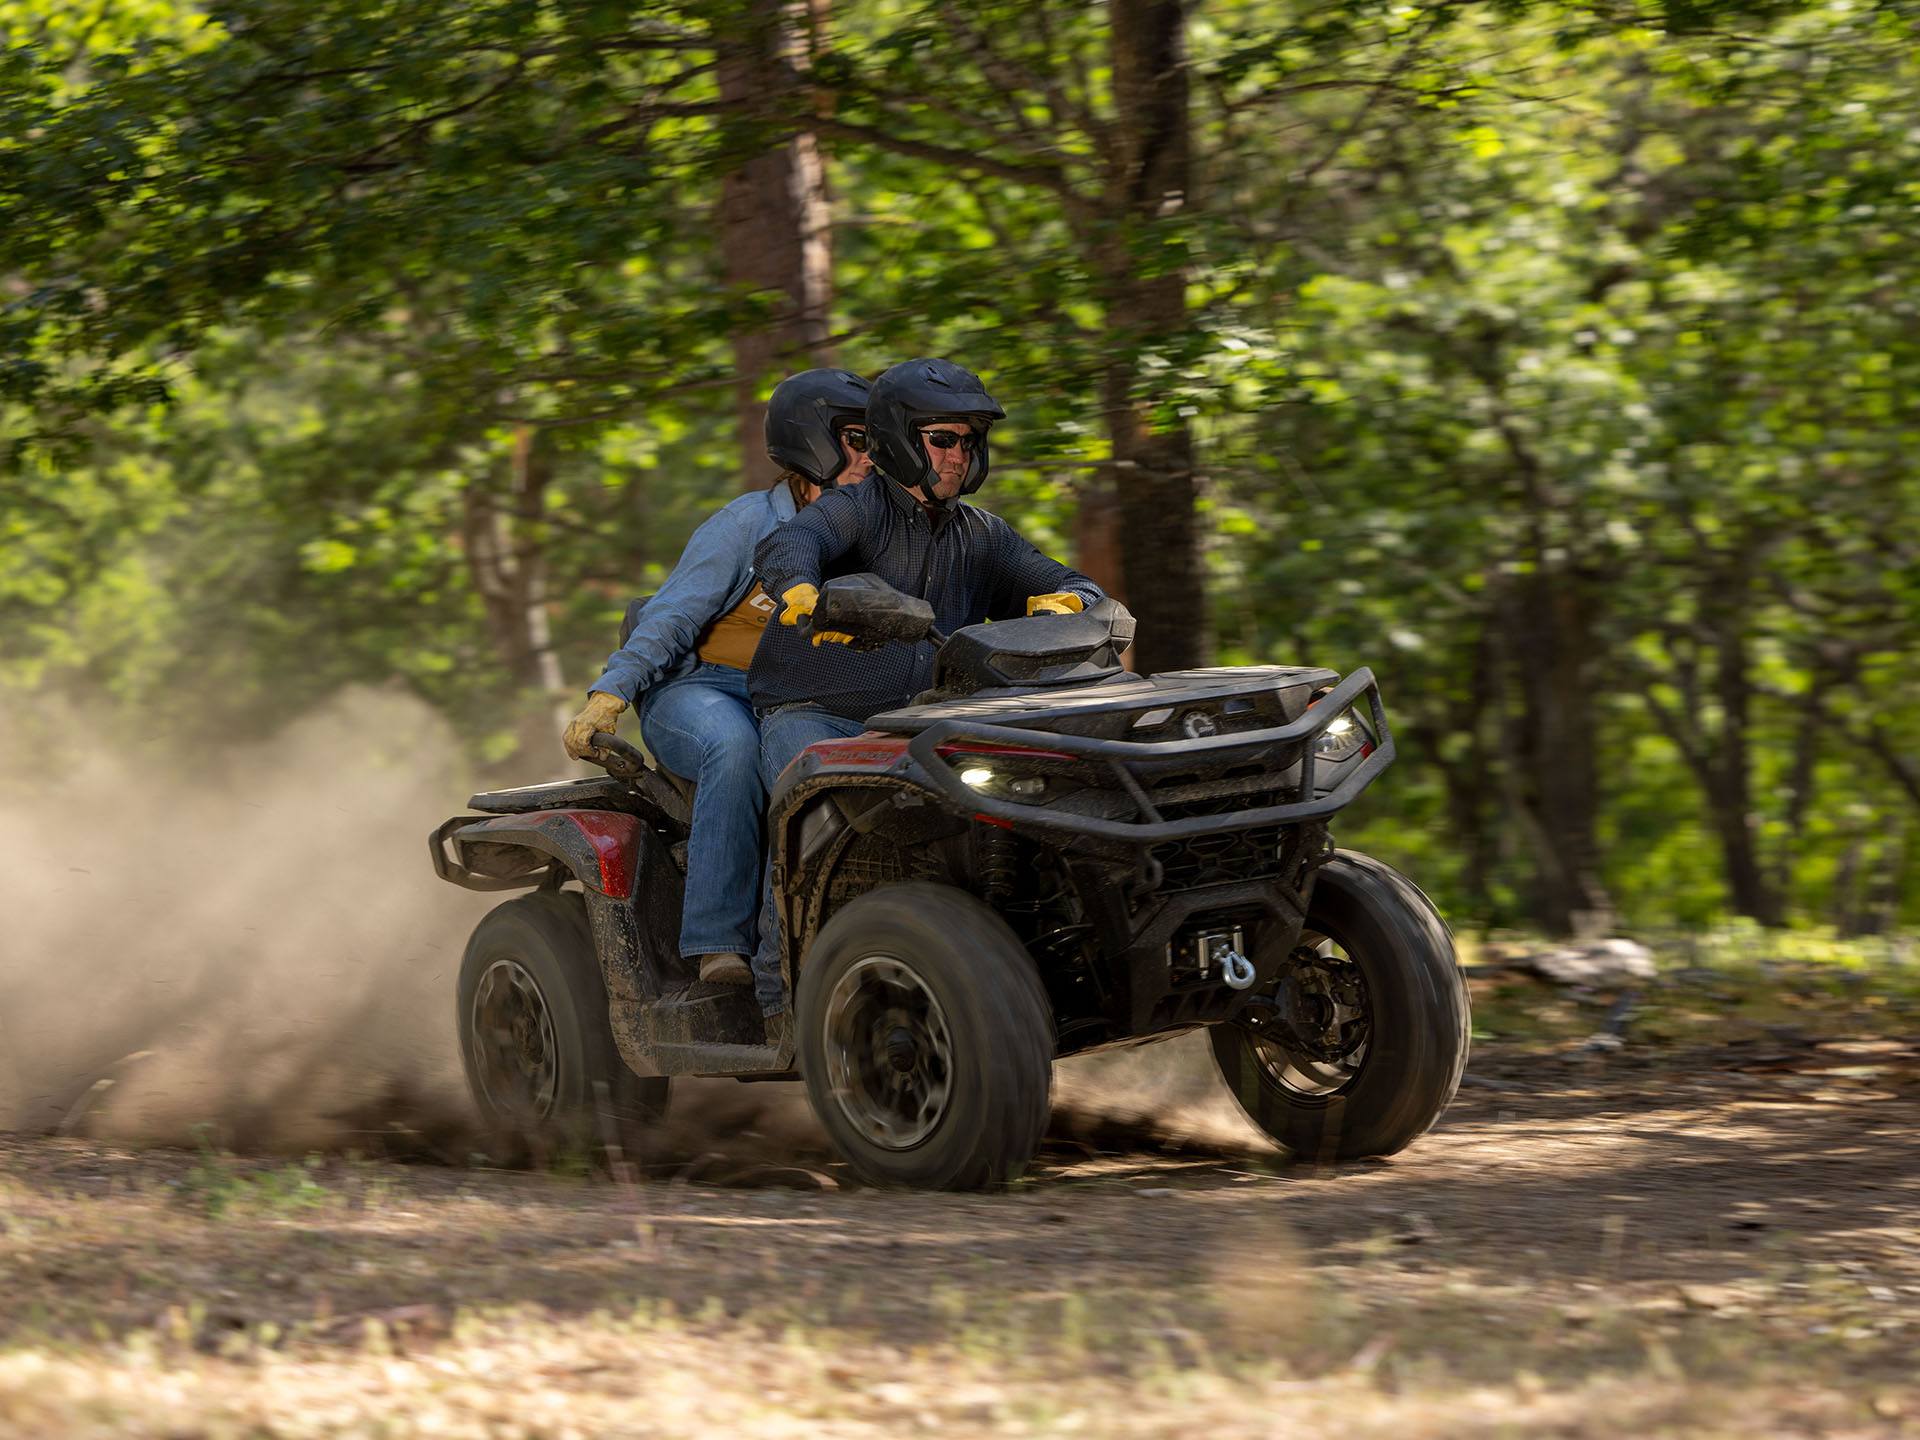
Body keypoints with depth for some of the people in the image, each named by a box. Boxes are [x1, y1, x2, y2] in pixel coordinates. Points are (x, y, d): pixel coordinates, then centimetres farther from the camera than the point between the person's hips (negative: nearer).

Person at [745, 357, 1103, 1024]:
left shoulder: (981, 537, 16)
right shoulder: (857, 512, -4)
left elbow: (1074, 588, 13)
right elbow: (785, 545, -25)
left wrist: (1065, 601, -14)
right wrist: (803, 592, -50)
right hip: (813, 716, -5)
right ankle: (783, 991, -28)